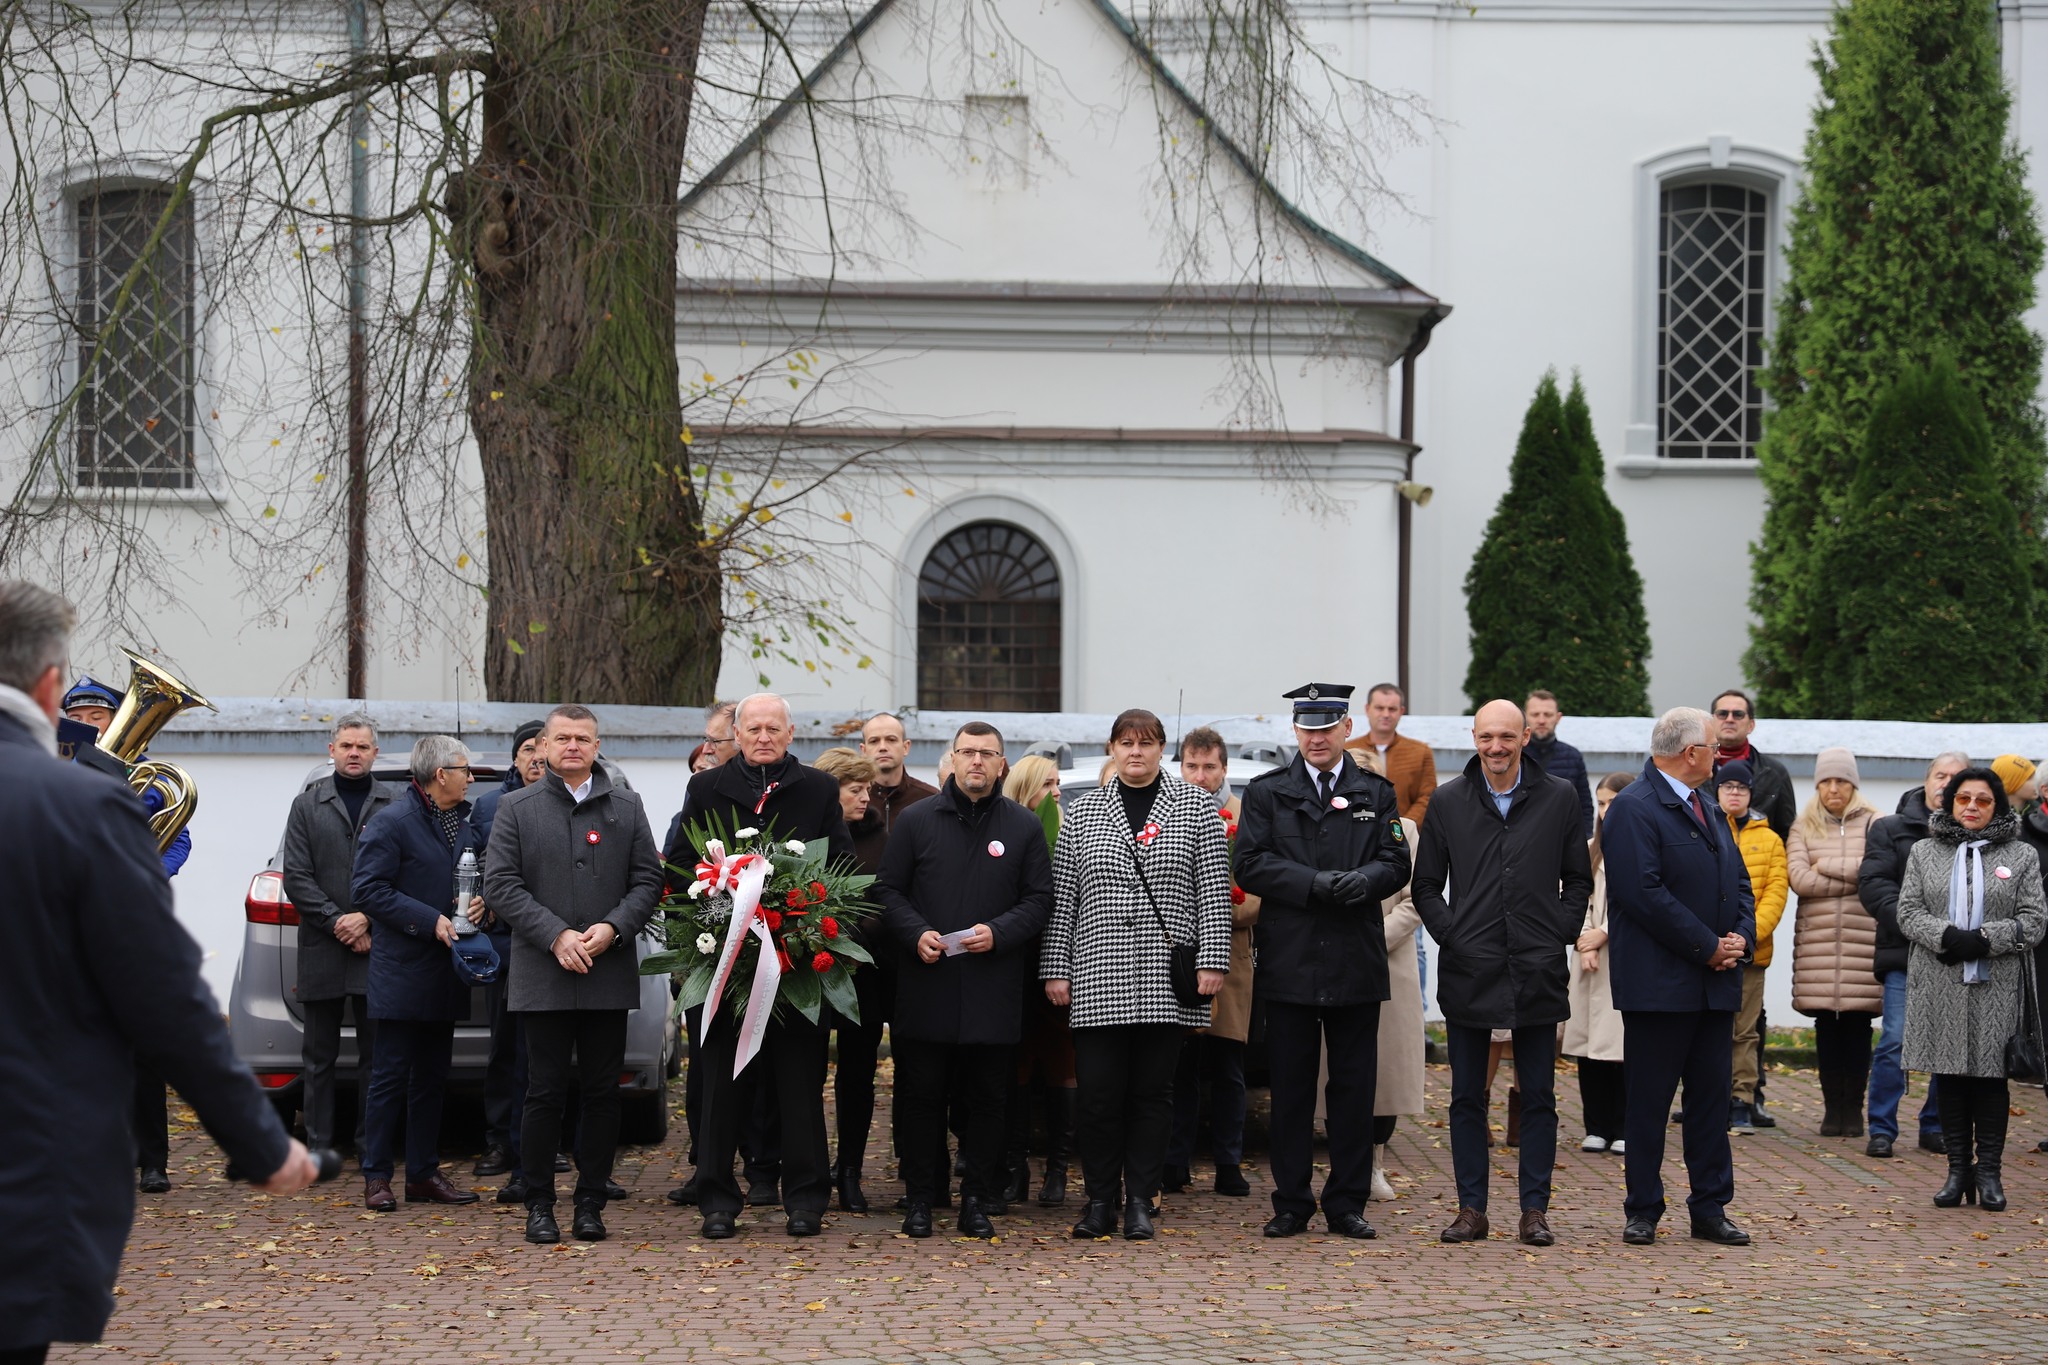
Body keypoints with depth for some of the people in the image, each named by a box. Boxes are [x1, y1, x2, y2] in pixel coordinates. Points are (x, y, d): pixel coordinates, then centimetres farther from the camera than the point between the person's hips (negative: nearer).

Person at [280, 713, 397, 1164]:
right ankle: (319, 1144, 11)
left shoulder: (396, 805, 4)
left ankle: (371, 1144, 8)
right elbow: (296, 877, 2)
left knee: (375, 1055, 2)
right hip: (322, 951, 1)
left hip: (376, 950, -1)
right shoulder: (307, 805, 8)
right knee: (319, 1057, 6)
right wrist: (337, 922, -7)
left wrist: (368, 920, -10)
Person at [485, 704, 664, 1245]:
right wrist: (555, 935, -12)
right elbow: (500, 884, -1)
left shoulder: (626, 807, 11)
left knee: (602, 1093, 4)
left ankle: (591, 1202, 12)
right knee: (545, 1093, 0)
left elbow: (648, 880, 8)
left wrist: (613, 928, -10)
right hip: (542, 977, -2)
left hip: (610, 974, 2)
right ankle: (539, 1206, 7)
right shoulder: (517, 808, 5)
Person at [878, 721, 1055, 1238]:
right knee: (921, 1094, 2)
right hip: (925, 984, 0)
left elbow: (1040, 899, 6)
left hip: (993, 990, 0)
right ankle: (920, 1199, 11)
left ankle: (977, 1201, 11)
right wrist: (915, 933, -10)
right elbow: (888, 890, 7)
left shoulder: (1024, 827, 7)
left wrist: (998, 933, -11)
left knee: (986, 1099, 4)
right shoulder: (917, 820, 6)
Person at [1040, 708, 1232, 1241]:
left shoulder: (1196, 807, 6)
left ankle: (1140, 1202, 11)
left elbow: (1214, 891, 2)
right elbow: (1061, 896, 9)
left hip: (1166, 980, -1)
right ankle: (1100, 1202, 9)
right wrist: (1056, 969, 4)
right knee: (1097, 1092, -2)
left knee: (1152, 1091, 3)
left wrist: (1212, 960, -6)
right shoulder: (1080, 812, 10)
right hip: (1098, 979, 1)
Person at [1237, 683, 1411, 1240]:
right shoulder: (1266, 792, 7)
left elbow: (1396, 864, 4)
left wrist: (1362, 882, -18)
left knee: (1355, 1087, 4)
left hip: (1357, 963, 1)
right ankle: (1291, 1205, 10)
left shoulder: (1377, 793, 11)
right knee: (1290, 1087, 3)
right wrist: (1315, 885, -16)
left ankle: (1347, 1204, 11)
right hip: (1289, 962, -1)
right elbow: (1250, 865, -3)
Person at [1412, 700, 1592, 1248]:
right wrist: (1451, 937, -2)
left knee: (1538, 1098, 3)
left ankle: (1535, 1211, 9)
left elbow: (1578, 880, 11)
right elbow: (1426, 886, 9)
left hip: (1538, 973, 0)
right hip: (1469, 971, 0)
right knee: (1467, 1097, 4)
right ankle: (1471, 1209, 11)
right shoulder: (1447, 802, 5)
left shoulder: (1559, 798, 5)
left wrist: (1560, 936, 0)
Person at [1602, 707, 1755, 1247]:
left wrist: (1742, 936, 0)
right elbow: (1643, 893, -20)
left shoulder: (1706, 808, 18)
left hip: (1716, 981, 8)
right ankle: (1642, 1212, 6)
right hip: (1659, 984, -8)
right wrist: (1707, 947, -16)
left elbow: (1738, 881, 20)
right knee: (1648, 1102, -1)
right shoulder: (1635, 809, -11)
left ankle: (1711, 1208, 16)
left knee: (1712, 1098, 10)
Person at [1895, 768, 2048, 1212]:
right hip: (1940, 987, 1)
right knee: (1949, 1076, 5)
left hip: (1997, 987, -1)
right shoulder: (1924, 852, 10)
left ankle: (1989, 1172, 7)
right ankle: (1958, 1170, 12)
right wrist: (1946, 936, -15)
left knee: (1991, 1075, 0)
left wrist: (1985, 939, -15)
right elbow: (1908, 911, 3)